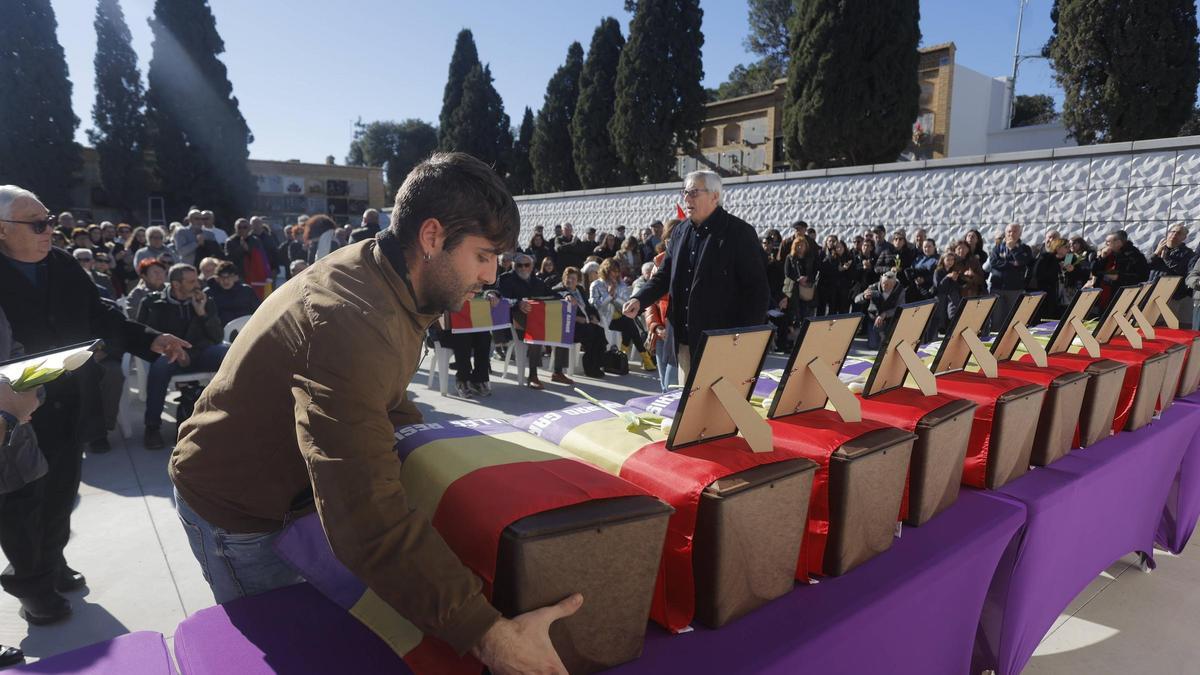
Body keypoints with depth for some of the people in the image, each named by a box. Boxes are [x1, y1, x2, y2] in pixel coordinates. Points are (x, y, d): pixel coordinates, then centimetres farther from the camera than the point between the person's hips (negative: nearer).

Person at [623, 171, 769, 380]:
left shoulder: (740, 232, -9)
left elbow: (758, 289, -9)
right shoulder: (680, 231, 11)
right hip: (685, 341, 6)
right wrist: (639, 300, 0)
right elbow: (664, 275, 18)